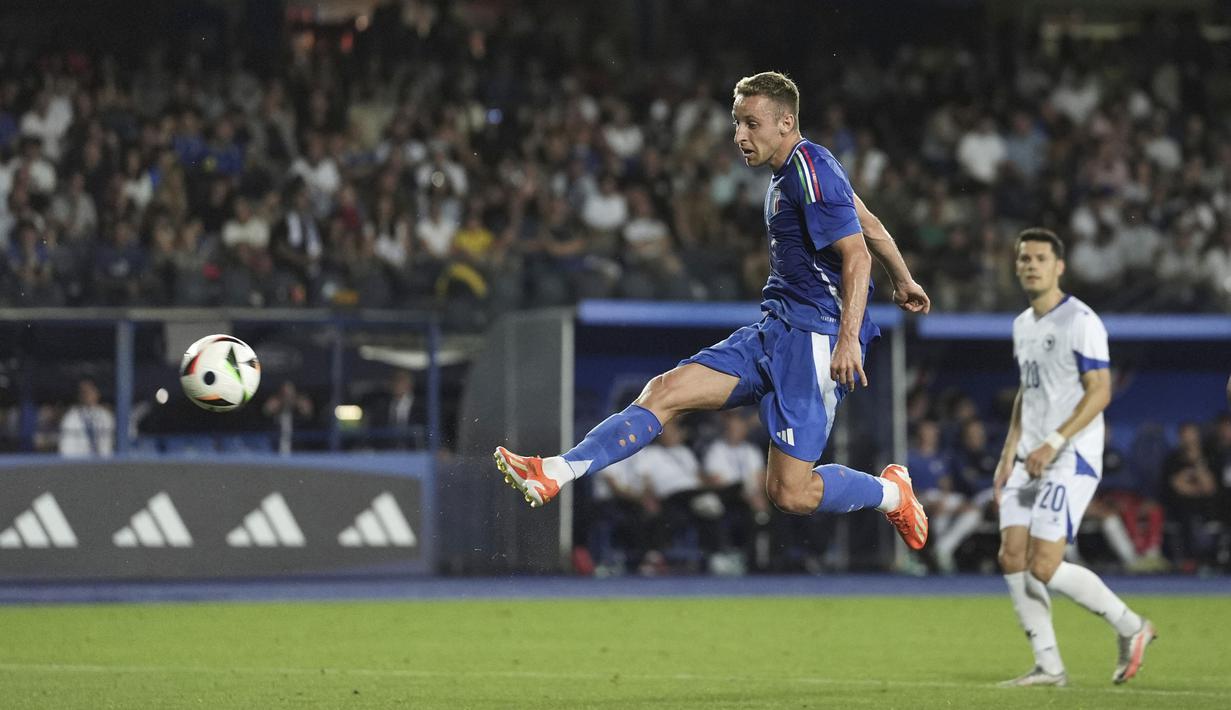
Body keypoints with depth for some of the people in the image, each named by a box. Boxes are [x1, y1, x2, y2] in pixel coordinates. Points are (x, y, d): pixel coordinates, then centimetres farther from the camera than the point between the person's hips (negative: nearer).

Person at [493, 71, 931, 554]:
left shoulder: (810, 170, -14)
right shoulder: (791, 172, 15)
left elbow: (856, 254, -20)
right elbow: (870, 225, 28)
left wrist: (849, 339, -29)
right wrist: (904, 283, 41)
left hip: (815, 338, -10)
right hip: (774, 331, 10)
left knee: (789, 493, -12)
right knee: (666, 391, -5)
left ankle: (892, 492, 13)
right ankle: (555, 473, -12)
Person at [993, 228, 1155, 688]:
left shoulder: (1081, 322, -11)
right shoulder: (1023, 325, 16)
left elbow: (1099, 391, -16)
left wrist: (1053, 442, -22)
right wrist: (1008, 454, 16)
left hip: (1072, 459, -8)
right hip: (1030, 459, 8)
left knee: (1044, 568, -14)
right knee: (1012, 558, -2)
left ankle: (1131, 627, 5)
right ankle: (1048, 666, 4)